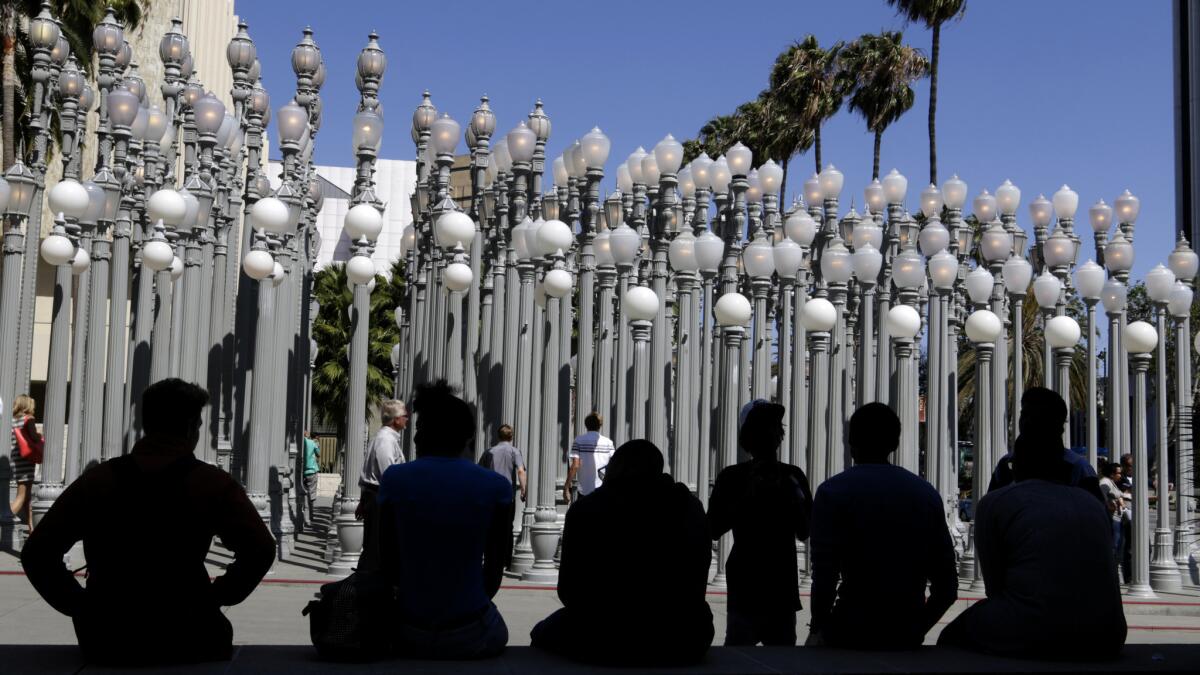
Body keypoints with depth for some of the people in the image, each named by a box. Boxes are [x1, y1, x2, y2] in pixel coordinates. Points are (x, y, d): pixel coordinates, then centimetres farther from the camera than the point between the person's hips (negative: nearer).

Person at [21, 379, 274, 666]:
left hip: (105, 644, 3)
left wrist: (80, 605, 7)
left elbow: (36, 554, -1)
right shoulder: (210, 483, -4)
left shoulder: (98, 479, 2)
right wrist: (216, 595, -2)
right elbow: (260, 549, -16)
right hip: (186, 643, -2)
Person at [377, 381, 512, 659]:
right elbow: (495, 571, 1)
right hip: (470, 636, 0)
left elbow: (390, 565, 1)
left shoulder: (394, 479, -4)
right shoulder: (495, 487, -6)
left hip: (410, 636, 1)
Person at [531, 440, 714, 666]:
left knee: (544, 633, 27)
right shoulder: (691, 508, 8)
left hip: (606, 640, -3)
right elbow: (697, 587, 12)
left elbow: (569, 592, 2)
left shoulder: (586, 509, 0)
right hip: (683, 641, 3)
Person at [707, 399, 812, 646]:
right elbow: (714, 528, -7)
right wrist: (749, 495, -13)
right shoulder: (732, 477, 2)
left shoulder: (793, 477, 10)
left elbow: (804, 532, 9)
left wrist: (791, 496, -6)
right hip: (745, 586, -3)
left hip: (783, 588, 3)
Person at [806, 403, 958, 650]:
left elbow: (825, 575, -13)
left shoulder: (833, 492, -6)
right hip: (908, 637, 4)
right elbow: (947, 586, 5)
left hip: (852, 631, -4)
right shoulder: (927, 493, 6)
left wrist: (818, 630, 1)